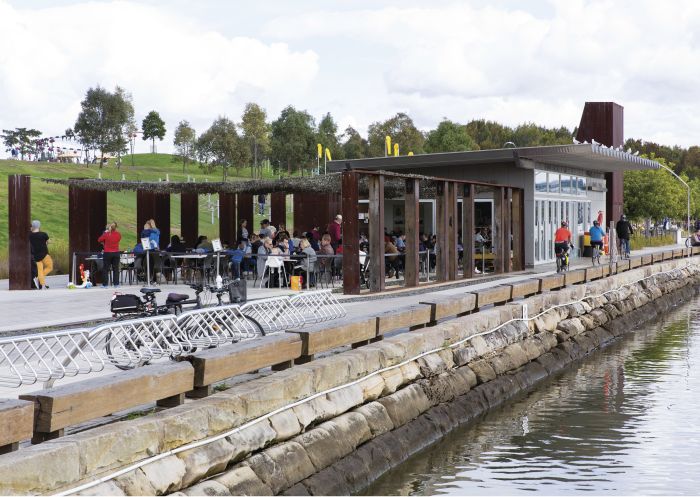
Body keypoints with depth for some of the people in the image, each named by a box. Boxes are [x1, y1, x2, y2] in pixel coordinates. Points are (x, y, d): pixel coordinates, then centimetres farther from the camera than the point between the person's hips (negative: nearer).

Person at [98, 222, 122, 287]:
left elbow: (99, 240, 3)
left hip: (107, 253, -2)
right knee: (116, 269, 9)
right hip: (116, 253, 2)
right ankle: (116, 284, 9)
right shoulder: (118, 234, -5)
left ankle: (105, 284, 2)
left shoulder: (106, 234, -11)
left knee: (105, 269, 5)